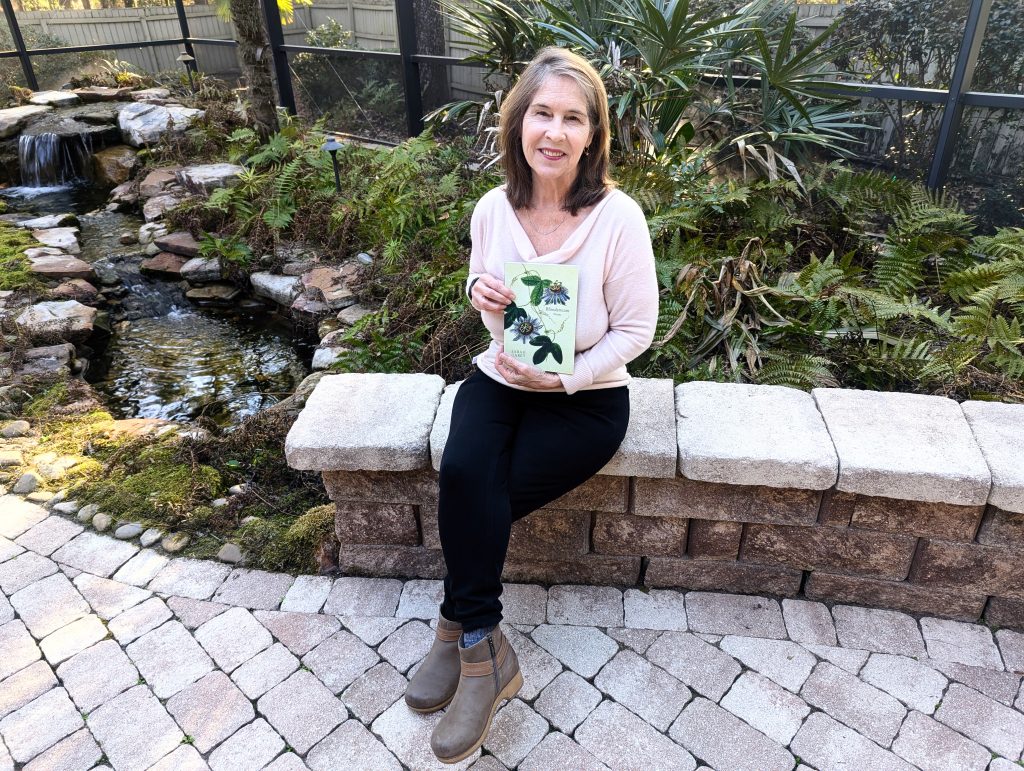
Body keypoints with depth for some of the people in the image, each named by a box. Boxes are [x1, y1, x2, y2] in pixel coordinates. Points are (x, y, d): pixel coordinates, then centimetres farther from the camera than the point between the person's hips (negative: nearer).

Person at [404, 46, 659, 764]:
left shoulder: (618, 217, -15)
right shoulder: (493, 209, -3)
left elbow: (635, 329, -9)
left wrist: (565, 378, -19)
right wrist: (480, 292, -12)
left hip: (585, 396, -3)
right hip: (500, 379, 4)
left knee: (480, 496, -19)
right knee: (464, 473, -26)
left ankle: (461, 632, 8)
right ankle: (484, 649, -8)